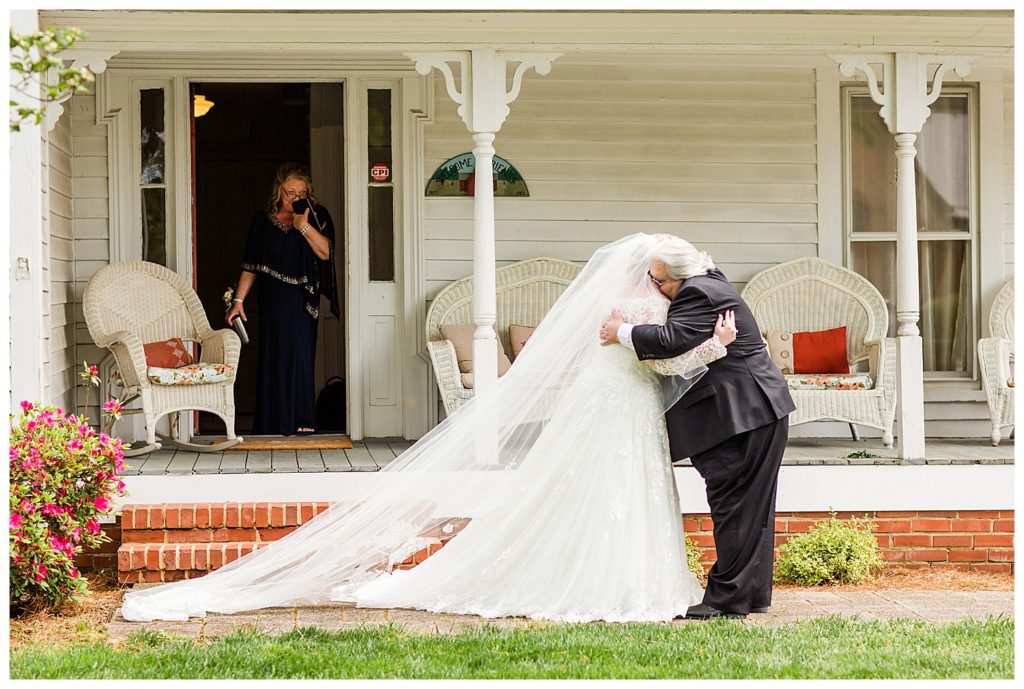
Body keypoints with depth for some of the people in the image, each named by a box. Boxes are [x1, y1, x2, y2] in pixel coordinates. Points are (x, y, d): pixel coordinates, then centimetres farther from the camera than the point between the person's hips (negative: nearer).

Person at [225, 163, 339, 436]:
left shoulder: (317, 216, 5)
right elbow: (250, 266, 10)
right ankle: (273, 422, 4)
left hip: (303, 301, -1)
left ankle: (300, 419, -1)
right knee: (272, 358, 0)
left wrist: (304, 226, -17)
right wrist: (239, 300, 3)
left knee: (299, 354, -6)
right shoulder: (263, 220, 8)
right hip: (272, 301, 1)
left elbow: (326, 253, -8)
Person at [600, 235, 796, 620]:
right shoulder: (710, 283, 14)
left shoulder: (697, 294, -18)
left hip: (744, 414, -11)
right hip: (760, 412, 11)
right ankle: (754, 593, 21)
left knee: (733, 507, -7)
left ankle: (728, 600, -5)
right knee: (752, 506, 14)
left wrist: (622, 333, -16)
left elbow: (670, 340, -30)